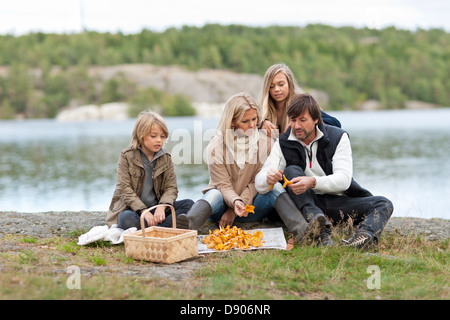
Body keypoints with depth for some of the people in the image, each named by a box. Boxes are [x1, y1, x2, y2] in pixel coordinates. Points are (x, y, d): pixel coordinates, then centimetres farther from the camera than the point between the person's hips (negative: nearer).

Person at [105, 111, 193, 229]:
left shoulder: (165, 158, 6)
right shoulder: (127, 156, -4)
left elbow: (171, 187, 2)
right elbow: (124, 189, -11)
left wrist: (162, 207, -19)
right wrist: (143, 210, -22)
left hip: (157, 207, 4)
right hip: (132, 208, -4)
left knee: (189, 204, -17)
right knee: (127, 219, -37)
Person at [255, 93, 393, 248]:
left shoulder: (338, 137, -3)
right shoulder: (283, 143, 1)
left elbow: (344, 180, -17)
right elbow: (259, 185, -8)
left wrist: (313, 182, -36)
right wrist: (268, 178, -34)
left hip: (339, 202, 0)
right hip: (308, 202, 0)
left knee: (383, 204, -23)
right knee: (291, 170, -23)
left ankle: (366, 235, -56)